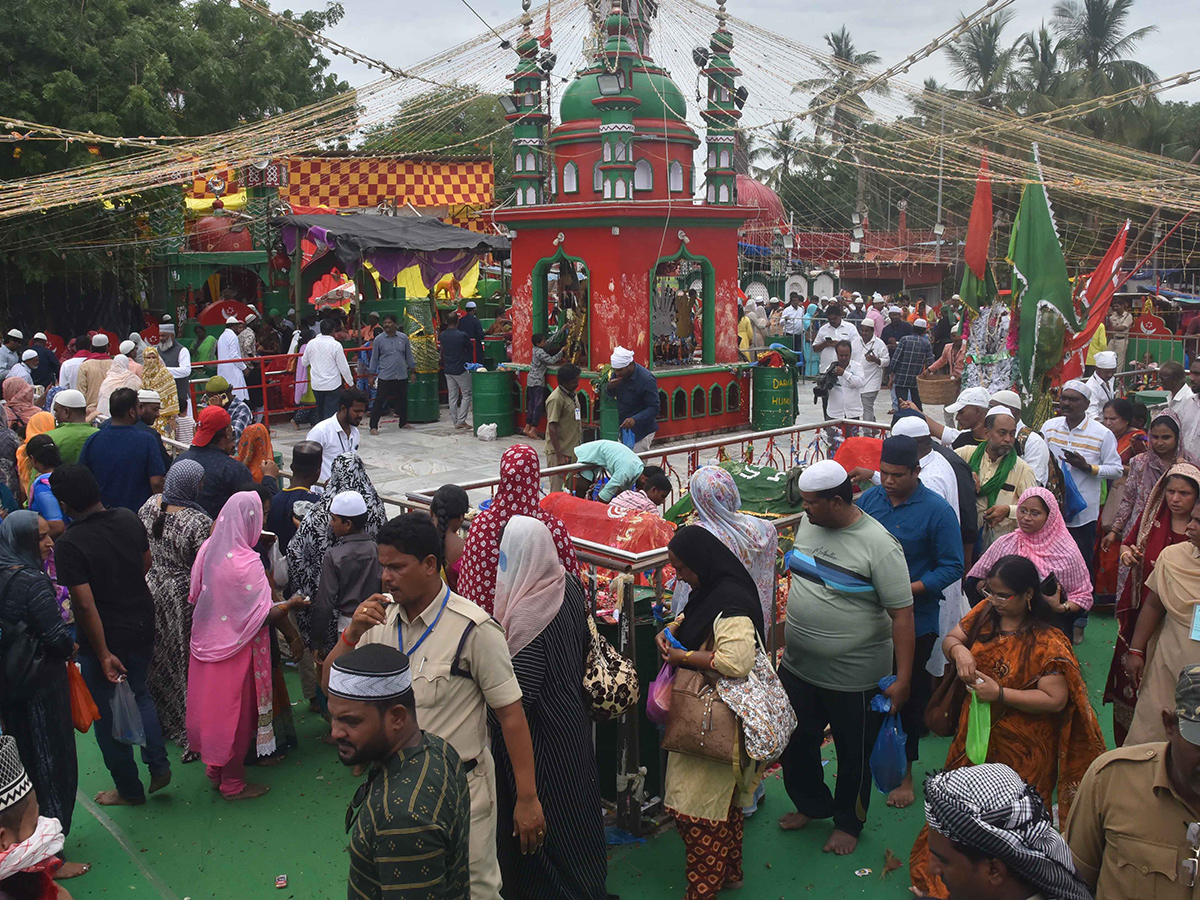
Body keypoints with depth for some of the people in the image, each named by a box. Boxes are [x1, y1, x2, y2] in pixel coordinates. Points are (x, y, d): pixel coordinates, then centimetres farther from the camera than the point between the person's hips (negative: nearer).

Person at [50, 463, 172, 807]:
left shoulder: (69, 544, -24)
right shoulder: (129, 520, -6)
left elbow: (86, 604, -25)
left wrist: (103, 654, -19)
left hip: (105, 639, -5)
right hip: (142, 627, 6)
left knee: (108, 715, 14)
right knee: (138, 693, 28)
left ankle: (129, 790, 27)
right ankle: (159, 767, 23)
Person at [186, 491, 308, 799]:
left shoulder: (207, 549, -4)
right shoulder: (248, 562, -25)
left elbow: (195, 597, 7)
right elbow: (262, 616, -23)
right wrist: (290, 605, -9)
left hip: (206, 643, 7)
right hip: (235, 648, -7)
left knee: (211, 704, 20)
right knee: (235, 713, 8)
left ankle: (214, 769, 37)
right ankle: (232, 783, 22)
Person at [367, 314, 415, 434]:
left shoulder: (403, 338, 5)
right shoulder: (378, 339, -2)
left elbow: (409, 355, 14)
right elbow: (374, 358, 3)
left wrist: (413, 369, 17)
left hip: (402, 376, 3)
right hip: (385, 377, -3)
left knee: (403, 401, 13)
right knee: (379, 402, -5)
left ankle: (404, 423, 30)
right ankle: (373, 426, -1)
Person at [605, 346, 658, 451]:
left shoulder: (647, 380, -23)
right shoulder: (617, 374, -2)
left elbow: (654, 408, -21)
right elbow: (608, 395, 9)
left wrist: (635, 419, -37)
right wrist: (609, 388, -17)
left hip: (642, 431, -7)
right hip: (623, 428, 7)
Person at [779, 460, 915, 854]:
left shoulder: (878, 545, -21)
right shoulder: (809, 524, -1)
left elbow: (901, 614, -20)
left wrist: (902, 679, -21)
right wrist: (787, 637, 17)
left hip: (854, 677, -6)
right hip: (798, 668, 6)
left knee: (853, 755, 14)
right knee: (795, 743, 20)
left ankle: (848, 823, 38)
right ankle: (811, 804, 46)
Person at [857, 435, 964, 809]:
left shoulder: (937, 511, -13)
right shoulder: (868, 499, 0)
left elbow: (952, 567, -12)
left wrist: (909, 589, -23)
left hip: (914, 621, -4)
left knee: (909, 694, 11)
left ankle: (904, 771, 27)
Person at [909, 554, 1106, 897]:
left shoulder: (1047, 643, -21)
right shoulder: (985, 613, -3)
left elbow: (1055, 700, -23)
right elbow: (951, 637, 7)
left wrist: (1000, 693, -27)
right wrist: (959, 650, -17)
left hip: (1018, 750, -6)